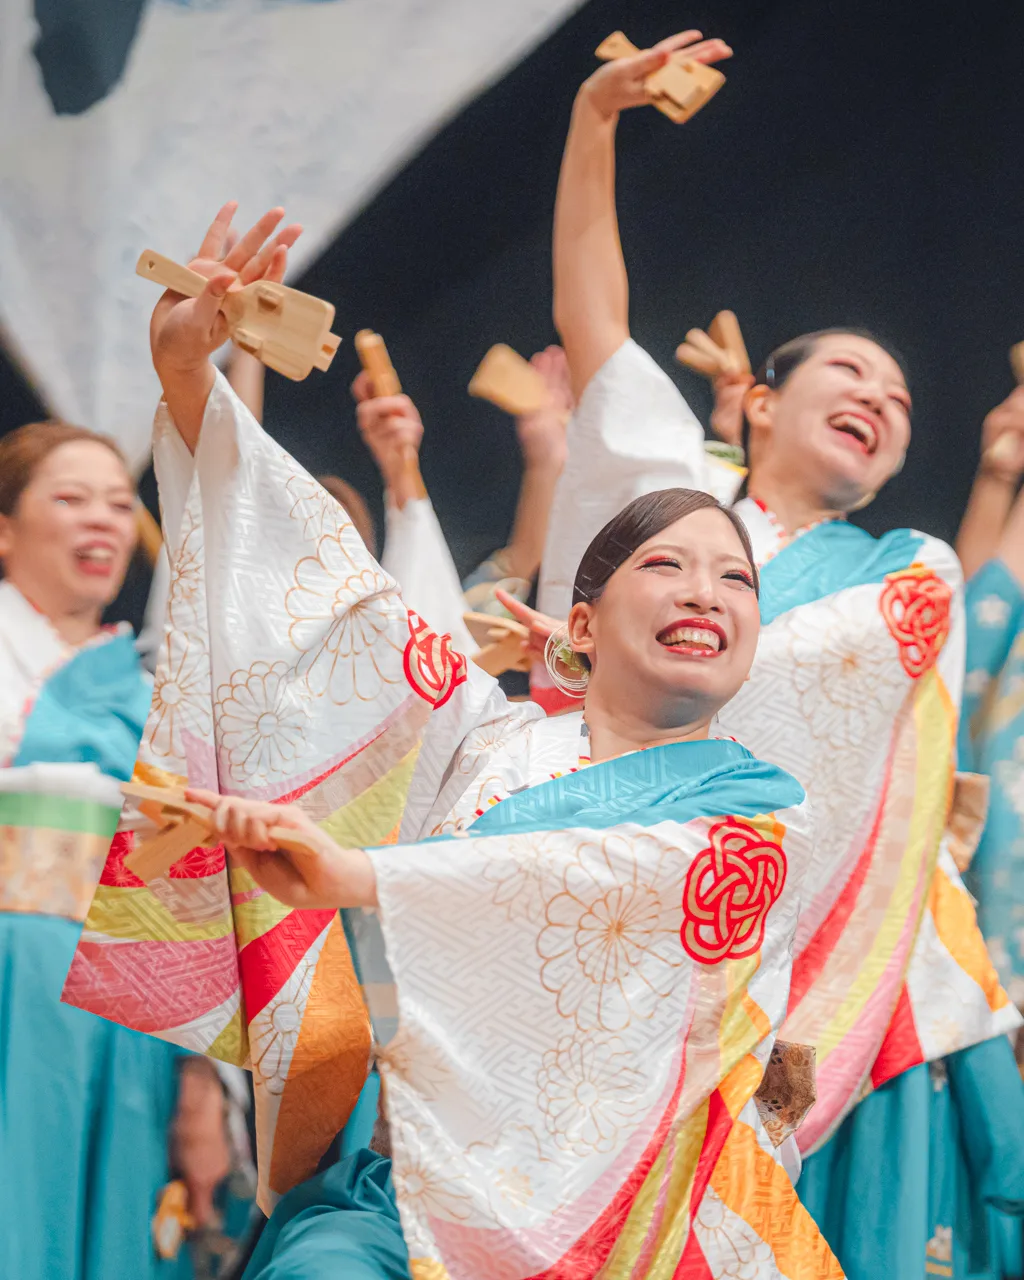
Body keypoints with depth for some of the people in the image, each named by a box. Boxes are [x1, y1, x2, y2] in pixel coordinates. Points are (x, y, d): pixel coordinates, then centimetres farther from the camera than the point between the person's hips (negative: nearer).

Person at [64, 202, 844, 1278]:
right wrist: (188, 378, 6)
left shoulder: (762, 810, 7)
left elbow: (640, 888, -14)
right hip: (406, 1173, 0)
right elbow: (323, 584, 14)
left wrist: (359, 878, -26)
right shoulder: (490, 744, 16)